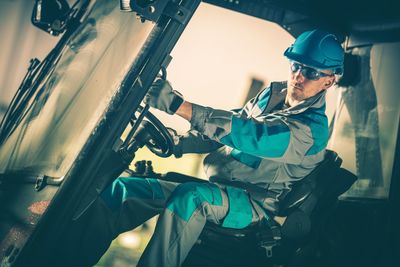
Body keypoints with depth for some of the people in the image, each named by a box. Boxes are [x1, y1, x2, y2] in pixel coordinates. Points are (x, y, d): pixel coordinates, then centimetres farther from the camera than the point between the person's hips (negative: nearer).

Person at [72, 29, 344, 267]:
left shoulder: (312, 129, -16)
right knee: (122, 189, -9)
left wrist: (178, 105, -38)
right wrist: (175, 144, 2)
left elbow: (251, 134, -30)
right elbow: (231, 126, 18)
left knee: (190, 197, -40)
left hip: (249, 205, -8)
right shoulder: (273, 93, 10)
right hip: (213, 188, 8)